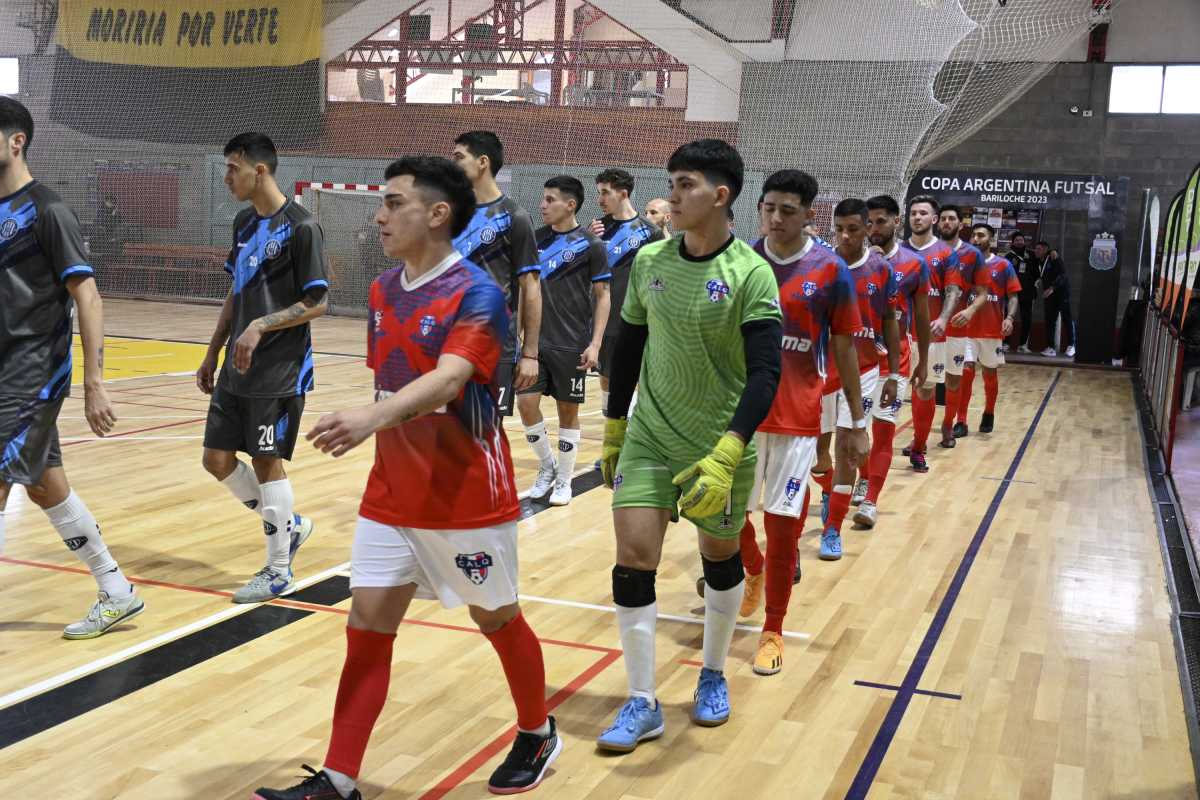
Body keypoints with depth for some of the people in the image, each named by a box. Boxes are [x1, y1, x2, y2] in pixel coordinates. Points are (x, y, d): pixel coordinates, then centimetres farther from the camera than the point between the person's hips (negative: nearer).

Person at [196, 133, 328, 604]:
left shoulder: (299, 226, -13)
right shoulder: (244, 223, 11)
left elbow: (317, 303, -14)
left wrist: (261, 325, -23)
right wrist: (213, 354, 17)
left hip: (279, 371, -8)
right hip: (237, 369, 8)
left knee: (267, 461, -1)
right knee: (217, 459, 7)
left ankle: (279, 571, 13)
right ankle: (289, 525, 27)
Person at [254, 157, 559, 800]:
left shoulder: (477, 294, -17)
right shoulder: (382, 292, 5)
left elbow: (446, 381, -34)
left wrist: (373, 417, -49)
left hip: (468, 500, -6)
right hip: (391, 497, 6)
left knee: (498, 619, 12)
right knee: (367, 625, 2)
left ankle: (537, 735, 36)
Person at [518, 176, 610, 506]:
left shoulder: (590, 245, -6)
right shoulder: (535, 240, 7)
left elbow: (602, 297, -4)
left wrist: (595, 344, -11)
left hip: (571, 345, -4)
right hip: (536, 341, 4)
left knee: (568, 411, 5)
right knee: (526, 404, -3)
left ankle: (564, 480, 19)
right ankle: (546, 467, 19)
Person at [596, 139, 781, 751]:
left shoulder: (751, 274, -15)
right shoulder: (648, 261, -1)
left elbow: (765, 374, -20)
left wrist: (725, 457, -31)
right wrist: (613, 431, 14)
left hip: (721, 447, -3)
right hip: (648, 438, 3)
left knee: (721, 559, 14)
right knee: (633, 558, -6)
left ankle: (714, 676, 38)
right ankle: (642, 705, 8)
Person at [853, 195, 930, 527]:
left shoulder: (915, 265, -3)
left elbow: (921, 317, 4)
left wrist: (923, 361, 6)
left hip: (894, 360, -2)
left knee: (884, 429, -5)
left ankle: (870, 501, -4)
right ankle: (864, 480, 34)